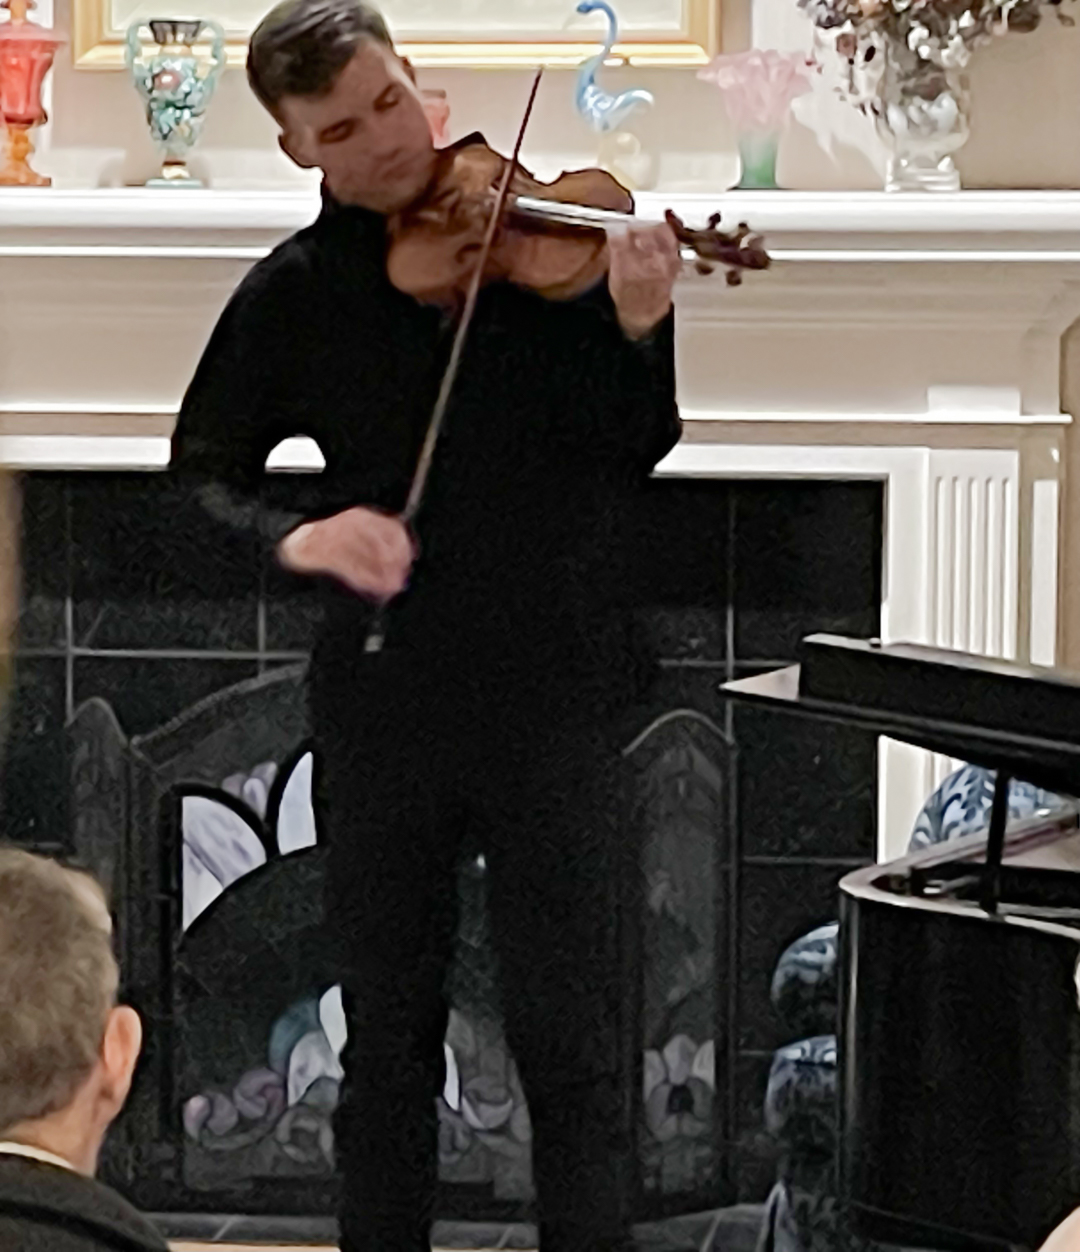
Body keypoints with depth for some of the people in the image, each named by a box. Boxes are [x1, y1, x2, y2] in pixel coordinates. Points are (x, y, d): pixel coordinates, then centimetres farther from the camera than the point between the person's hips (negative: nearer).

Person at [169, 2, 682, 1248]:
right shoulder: (293, 292, 2)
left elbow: (627, 454, -7)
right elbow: (201, 470, 5)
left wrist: (638, 328, -28)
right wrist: (293, 530, -16)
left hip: (552, 692, -2)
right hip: (380, 708, 2)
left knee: (570, 1036, 2)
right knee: (388, 1036, 14)